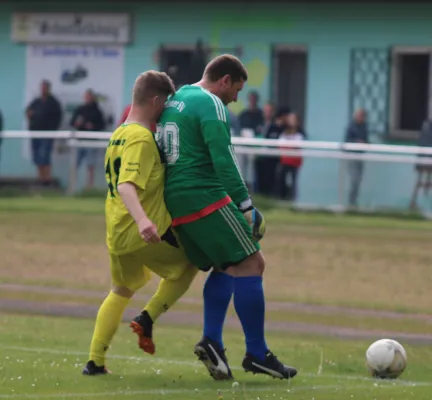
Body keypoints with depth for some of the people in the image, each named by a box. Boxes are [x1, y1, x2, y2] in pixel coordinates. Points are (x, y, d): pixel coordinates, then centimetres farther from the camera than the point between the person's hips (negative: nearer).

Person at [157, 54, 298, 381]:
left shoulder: (173, 102, 20)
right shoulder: (210, 104, -8)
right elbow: (223, 158, -17)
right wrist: (245, 204, -16)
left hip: (175, 203, 9)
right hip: (206, 197, -9)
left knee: (225, 267, 17)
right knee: (249, 264, -6)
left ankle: (212, 342, 1)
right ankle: (257, 354, -8)